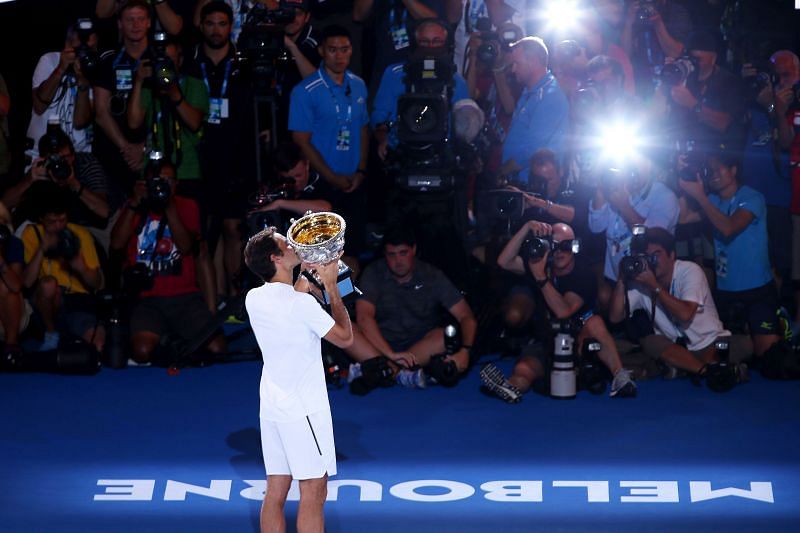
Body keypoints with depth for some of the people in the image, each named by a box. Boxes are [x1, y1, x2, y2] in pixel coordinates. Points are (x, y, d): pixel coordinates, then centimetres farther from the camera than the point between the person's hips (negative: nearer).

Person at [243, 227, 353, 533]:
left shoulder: (253, 299, 3)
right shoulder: (302, 303, -19)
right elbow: (345, 338, -7)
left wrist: (304, 273, 21)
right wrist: (331, 286, -3)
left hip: (272, 409, 7)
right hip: (304, 409, -7)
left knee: (276, 491, 9)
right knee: (313, 493, -3)